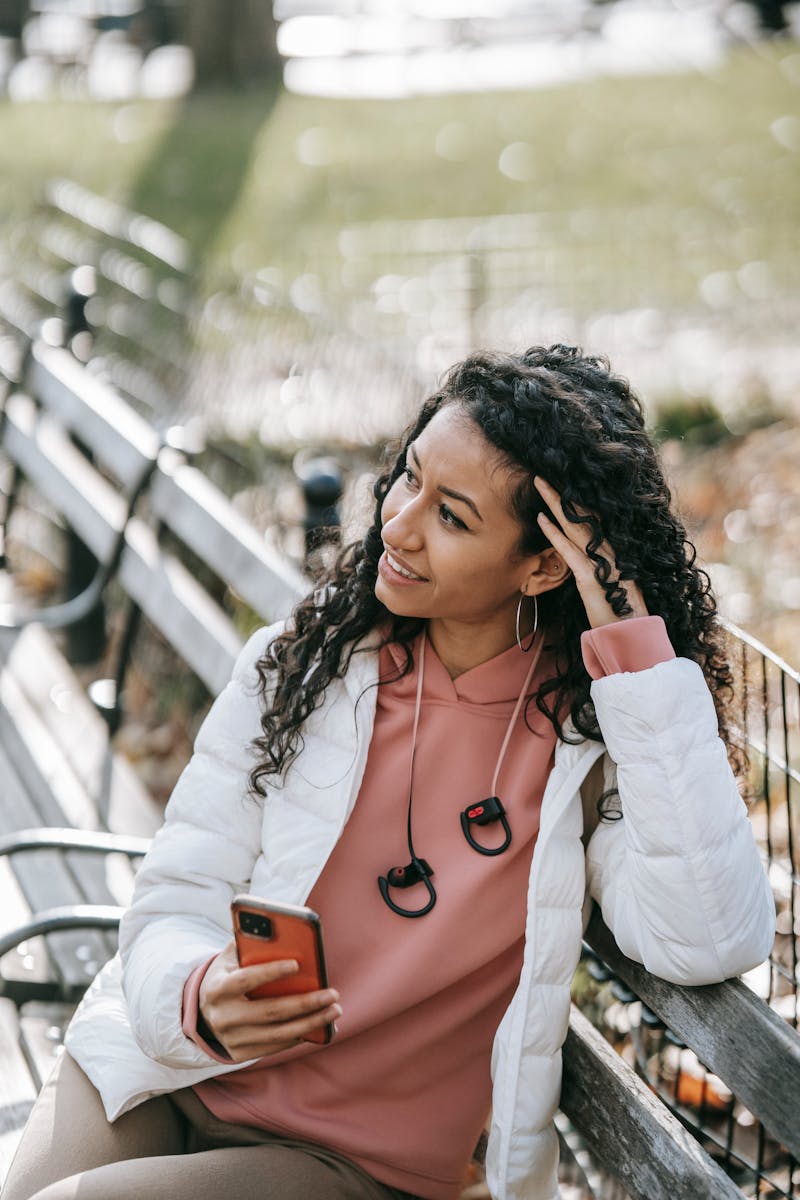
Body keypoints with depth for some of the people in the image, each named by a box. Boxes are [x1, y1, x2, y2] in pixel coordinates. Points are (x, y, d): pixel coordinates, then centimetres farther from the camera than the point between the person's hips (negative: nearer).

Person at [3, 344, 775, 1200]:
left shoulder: (597, 737, -9)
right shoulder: (300, 665, -1)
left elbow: (712, 944, -26)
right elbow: (179, 897, -1)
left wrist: (638, 646, -26)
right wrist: (198, 999, -26)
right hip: (160, 1076, 3)